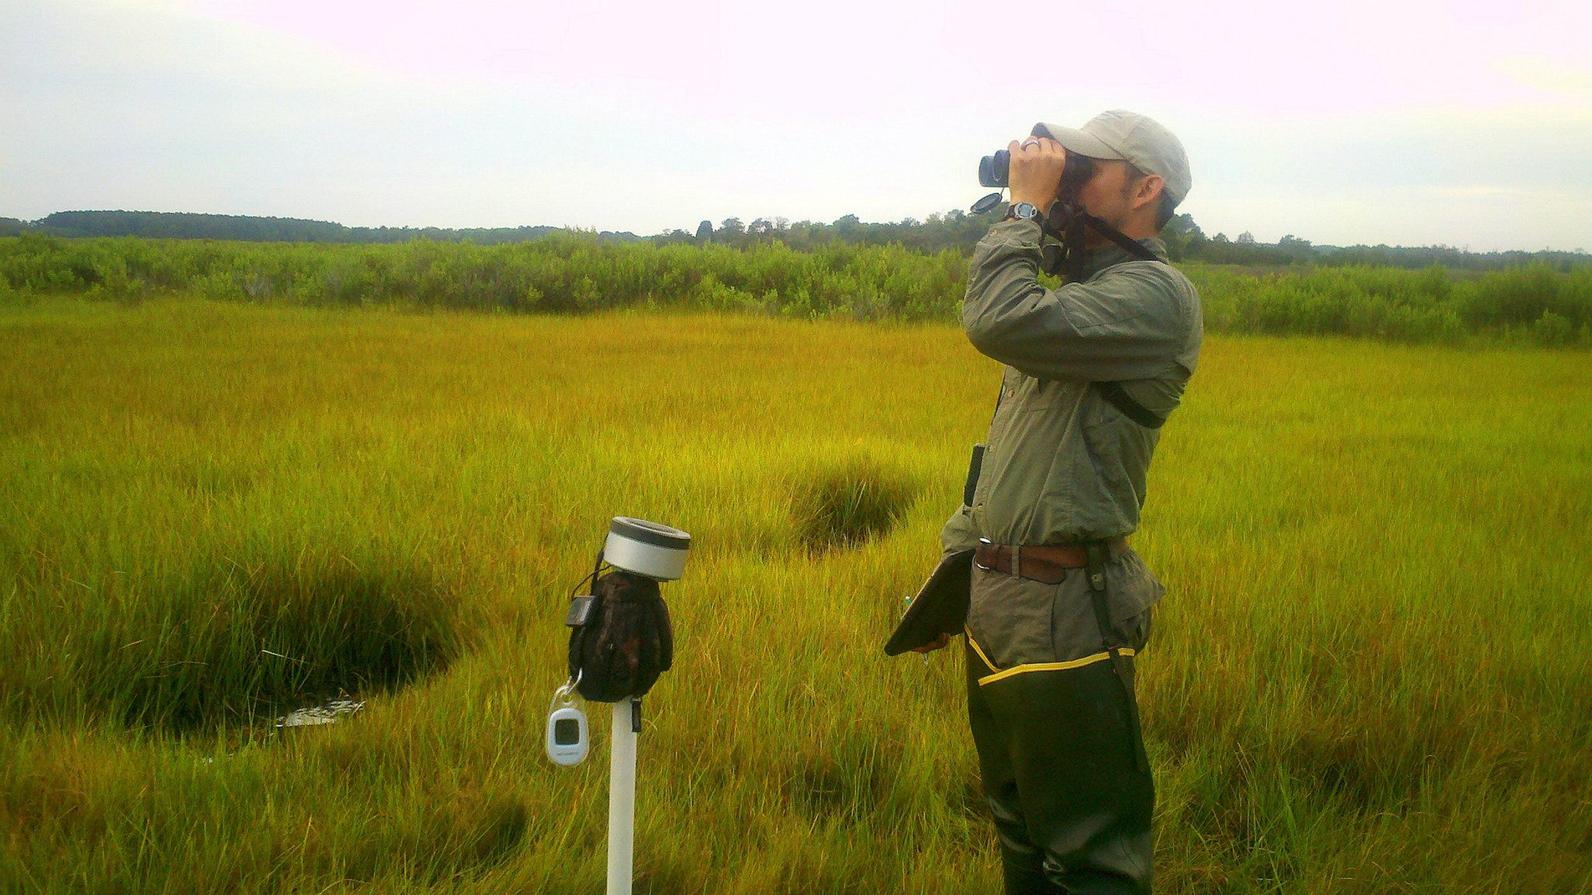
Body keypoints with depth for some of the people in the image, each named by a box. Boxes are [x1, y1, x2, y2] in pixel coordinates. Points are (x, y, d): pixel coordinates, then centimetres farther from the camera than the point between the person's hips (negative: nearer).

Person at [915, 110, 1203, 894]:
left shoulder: (1156, 294, -12)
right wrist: (955, 562, 19)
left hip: (1063, 616, -9)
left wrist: (1026, 207, -14)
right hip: (994, 602, 10)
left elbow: (999, 323, -27)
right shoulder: (1074, 292, 18)